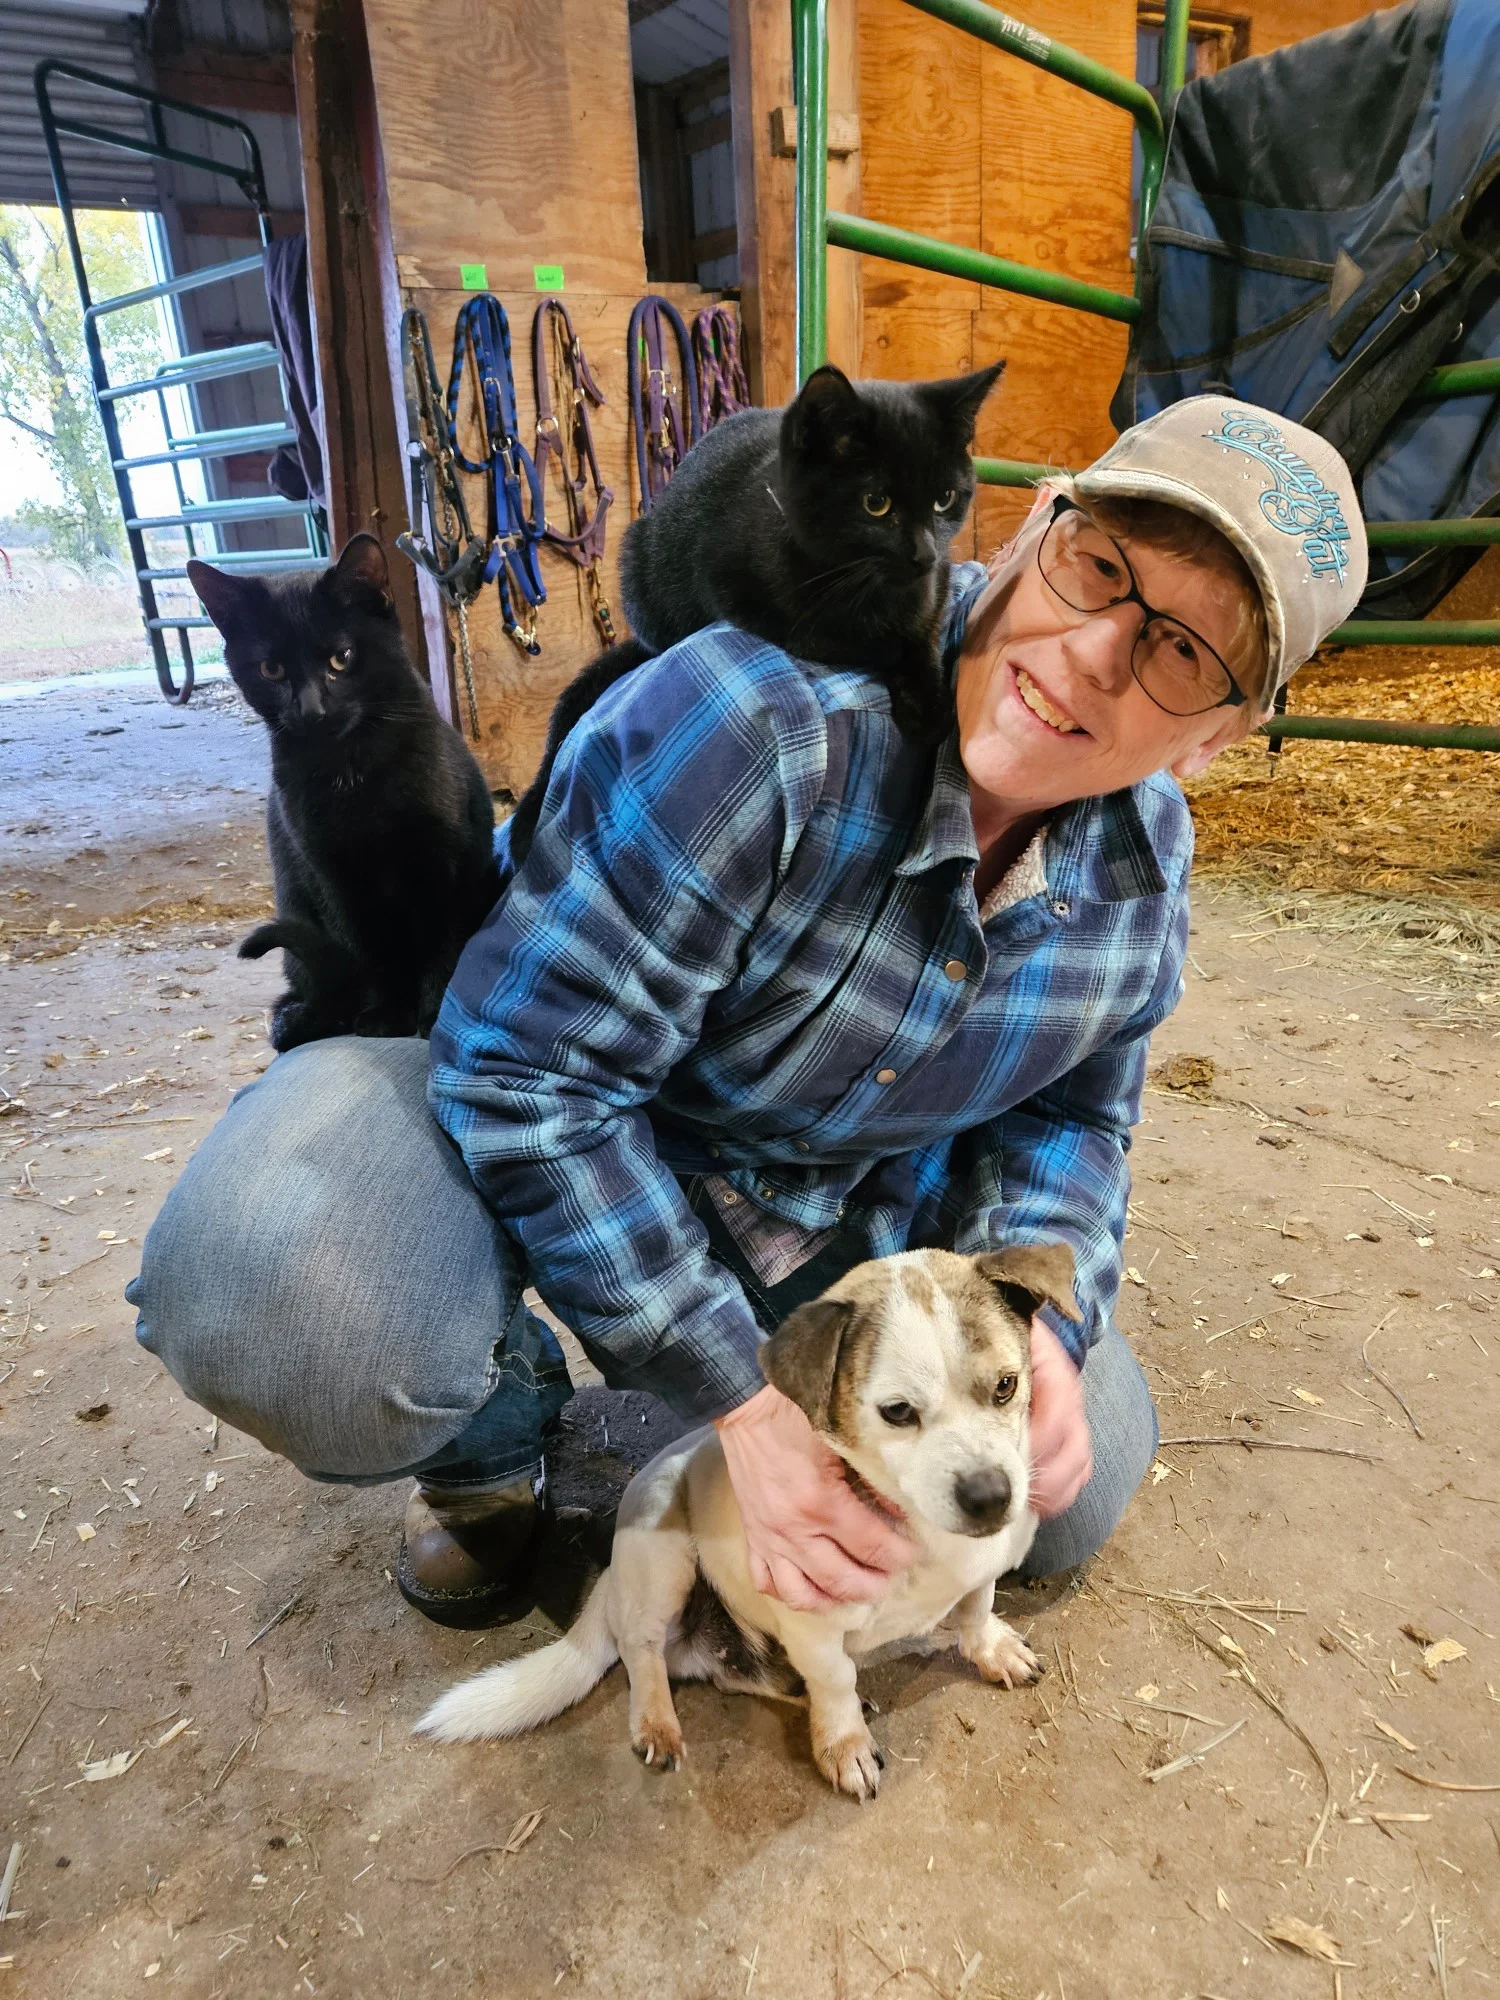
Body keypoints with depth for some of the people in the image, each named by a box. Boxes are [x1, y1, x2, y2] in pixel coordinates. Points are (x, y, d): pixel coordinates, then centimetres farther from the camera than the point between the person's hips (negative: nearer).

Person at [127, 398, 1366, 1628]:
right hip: (549, 1138, -4)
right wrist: (743, 1403, -27)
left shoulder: (1145, 854, -9)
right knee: (276, 1293, -34)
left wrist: (1032, 1318, -18)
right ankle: (495, 1446, 3)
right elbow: (533, 1074, -30)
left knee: (1073, 1496, 6)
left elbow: (1069, 1116, 4)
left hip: (855, 1223, 5)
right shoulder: (767, 718, -33)